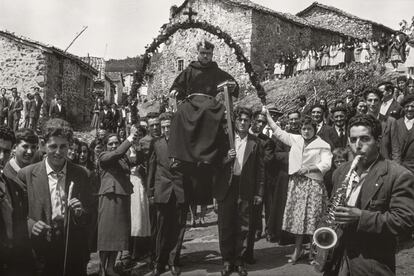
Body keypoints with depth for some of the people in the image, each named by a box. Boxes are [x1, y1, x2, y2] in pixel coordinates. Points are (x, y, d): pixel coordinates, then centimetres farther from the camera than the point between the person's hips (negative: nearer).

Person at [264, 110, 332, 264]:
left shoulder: (323, 145, 0)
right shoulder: (295, 139, 11)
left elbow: (326, 164, -8)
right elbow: (277, 131, 13)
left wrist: (308, 168, -17)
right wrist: (267, 115, 10)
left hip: (313, 183, -4)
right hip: (296, 182, 4)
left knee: (313, 217, -3)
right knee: (297, 216, 7)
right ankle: (297, 249, 17)